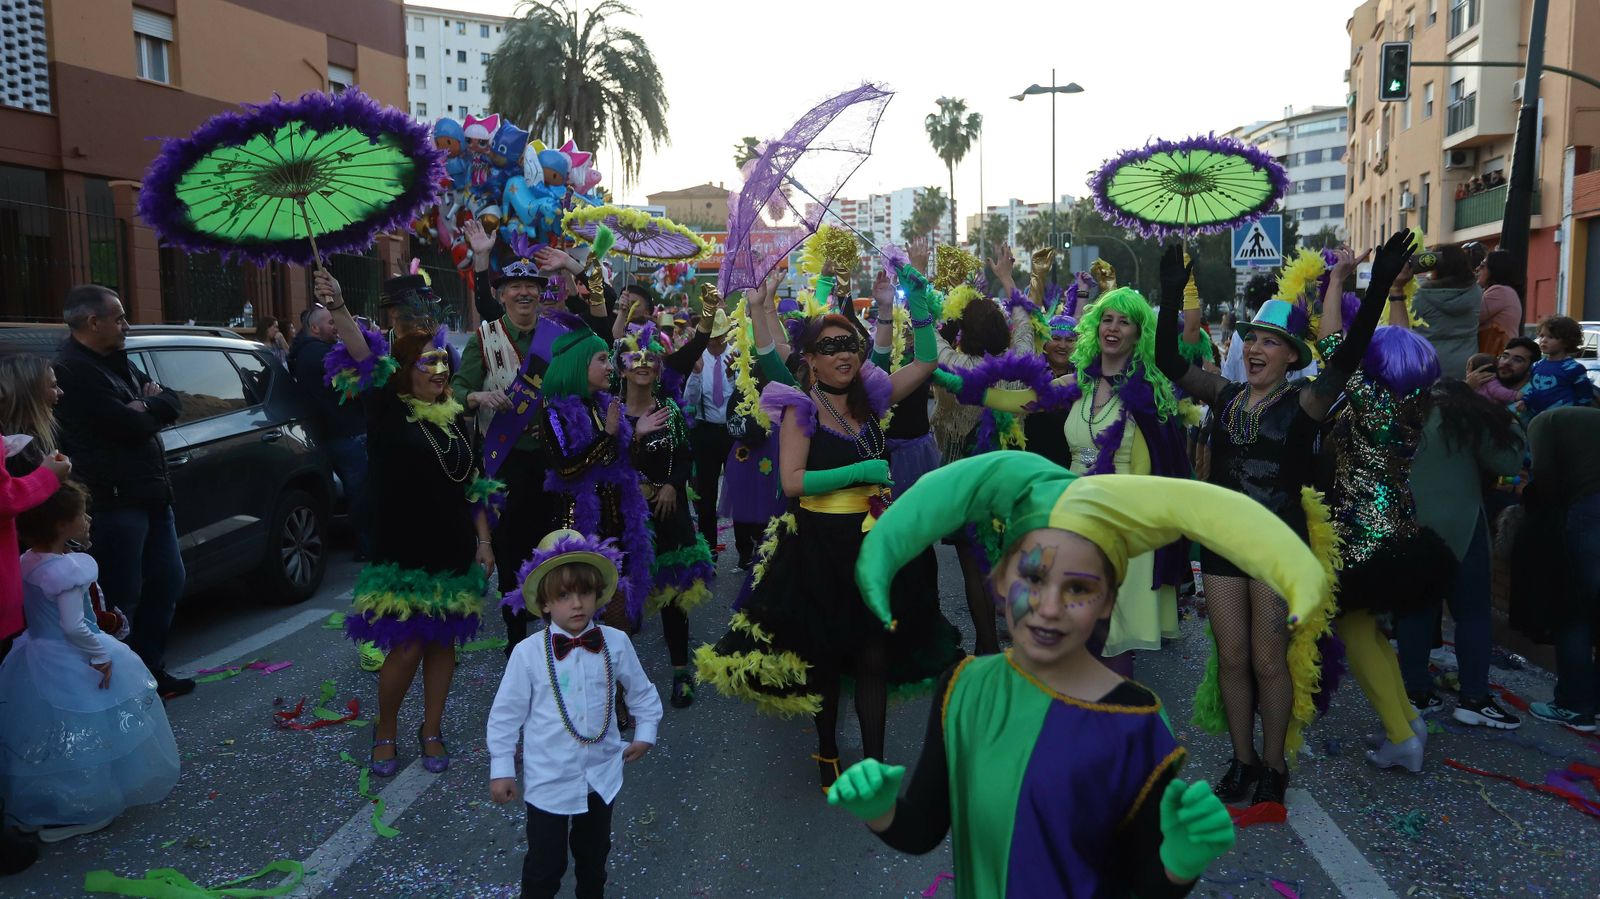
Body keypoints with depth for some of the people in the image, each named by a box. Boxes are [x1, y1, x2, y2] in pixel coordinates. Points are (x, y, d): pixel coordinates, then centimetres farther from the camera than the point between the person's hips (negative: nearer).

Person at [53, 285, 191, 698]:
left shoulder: (117, 362, 15)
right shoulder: (74, 370, -16)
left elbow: (173, 403, 12)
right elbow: (133, 427, -22)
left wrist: (149, 403, -9)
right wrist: (151, 407, -1)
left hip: (151, 493, 10)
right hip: (116, 500, -10)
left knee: (167, 583, 16)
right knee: (122, 599, -2)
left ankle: (151, 669, 27)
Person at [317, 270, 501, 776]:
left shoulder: (453, 418, 8)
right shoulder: (387, 411, -6)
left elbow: (473, 486, 13)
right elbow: (363, 358, -25)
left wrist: (483, 542, 8)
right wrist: (337, 309, -41)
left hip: (454, 551, 5)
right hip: (403, 552, -5)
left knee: (443, 642, 11)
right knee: (407, 647, -3)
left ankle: (432, 730, 28)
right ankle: (385, 732, 20)